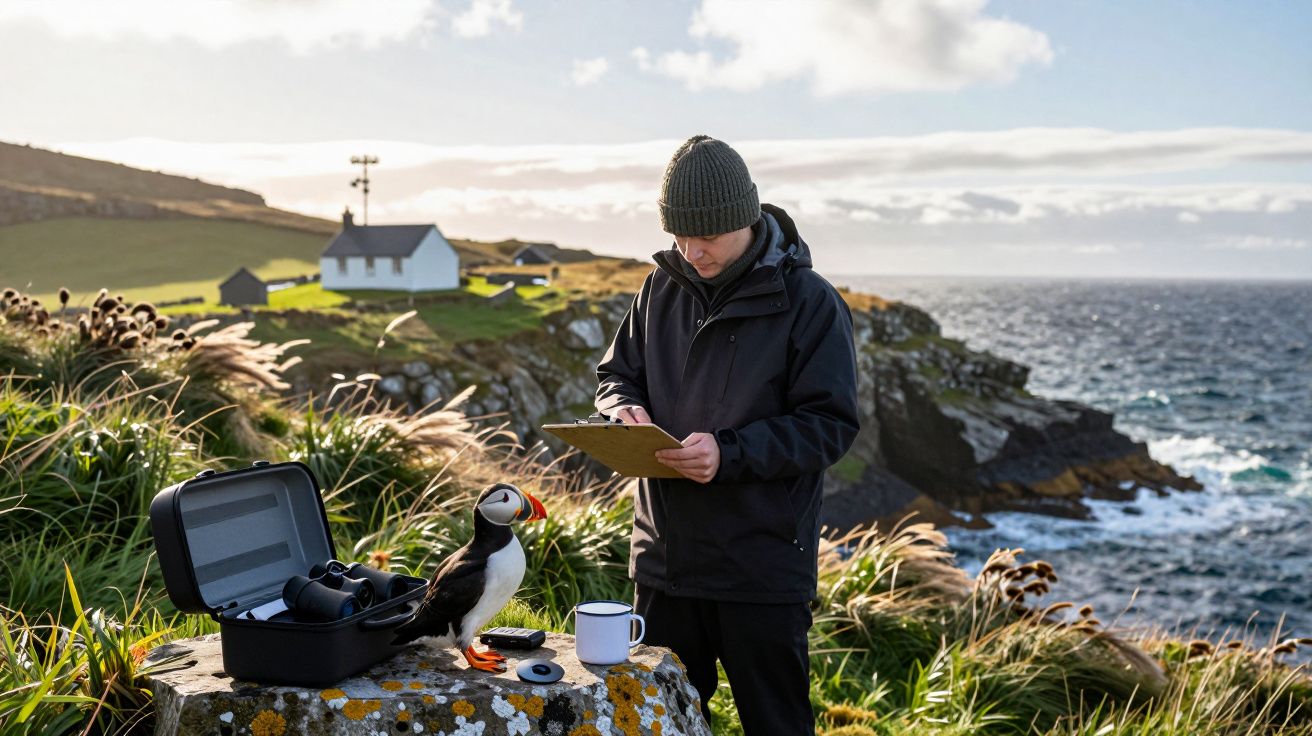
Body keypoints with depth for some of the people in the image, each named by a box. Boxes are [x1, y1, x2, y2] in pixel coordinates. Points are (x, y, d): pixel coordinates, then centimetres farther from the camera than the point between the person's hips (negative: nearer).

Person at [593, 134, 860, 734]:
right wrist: (625, 409, -8)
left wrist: (731, 452, -24)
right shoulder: (662, 288, 6)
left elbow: (830, 425, -13)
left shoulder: (809, 302, -10)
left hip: (763, 566, -5)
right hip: (664, 554, 5)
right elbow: (615, 374, 16)